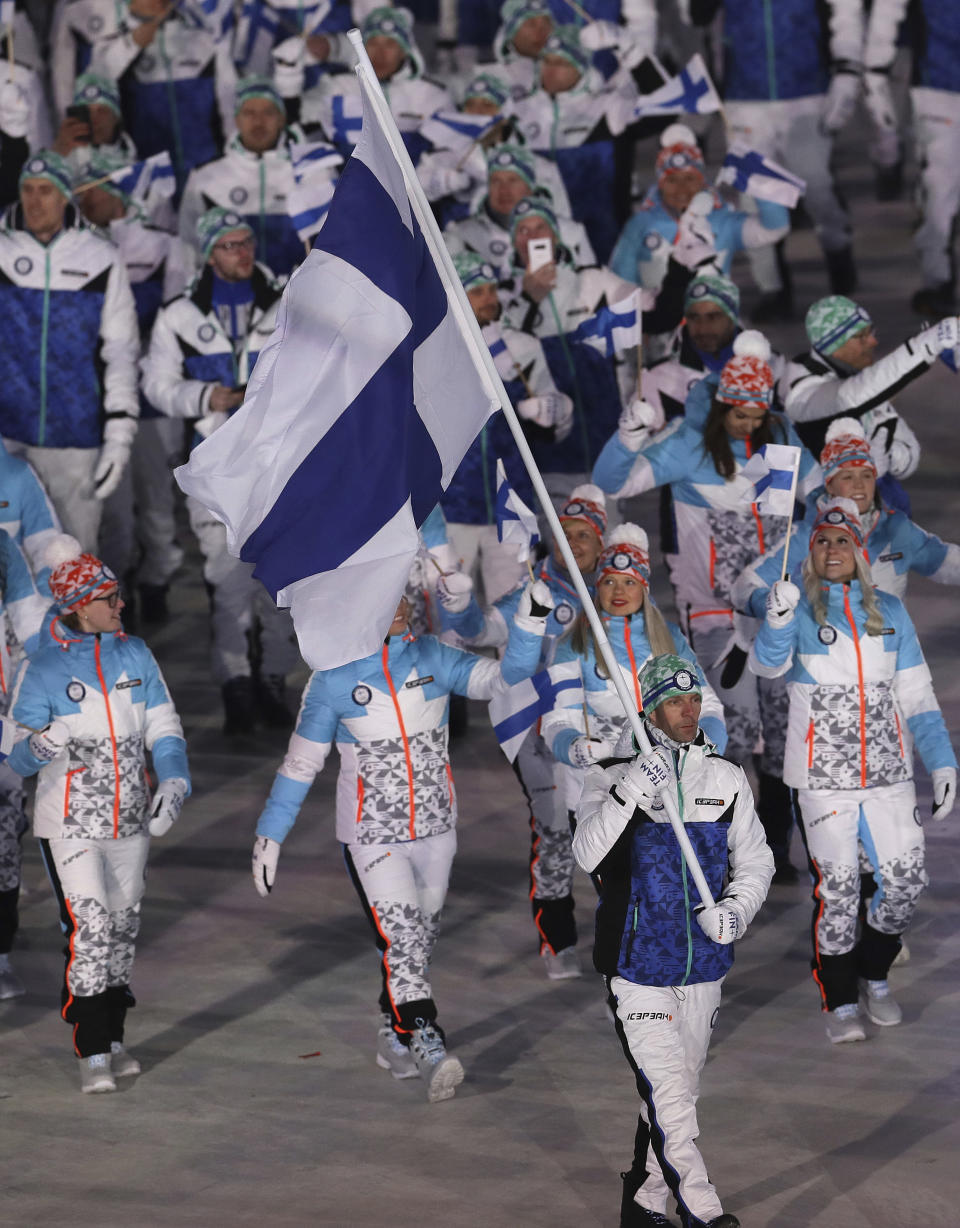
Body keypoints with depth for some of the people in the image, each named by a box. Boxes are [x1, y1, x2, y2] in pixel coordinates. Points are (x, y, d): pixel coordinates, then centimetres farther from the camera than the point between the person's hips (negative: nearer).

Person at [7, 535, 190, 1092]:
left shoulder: (134, 654, 3)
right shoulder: (44, 669, -10)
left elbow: (163, 726, 4)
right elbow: (18, 756, -9)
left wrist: (173, 782, -11)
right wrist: (42, 747, -32)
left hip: (131, 817, 5)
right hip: (70, 823, -5)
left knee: (123, 926, 12)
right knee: (89, 929, -12)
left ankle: (113, 1037, 25)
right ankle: (93, 1053, -7)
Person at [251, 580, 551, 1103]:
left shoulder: (433, 659, -1)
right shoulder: (333, 680, -8)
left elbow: (503, 676, -12)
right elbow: (301, 761, -1)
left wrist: (529, 624, -29)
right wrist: (269, 835, 2)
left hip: (435, 829, 4)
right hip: (372, 837, -4)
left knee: (420, 938, 14)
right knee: (400, 939, -15)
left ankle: (395, 1038, 31)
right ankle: (429, 1049, -22)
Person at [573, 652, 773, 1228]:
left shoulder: (727, 778, 6)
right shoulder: (611, 775, -4)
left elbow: (755, 860, 10)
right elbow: (589, 854, -18)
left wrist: (736, 909, -10)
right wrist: (630, 793, -32)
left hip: (703, 966, 4)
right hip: (638, 963, -4)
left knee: (681, 1091, 12)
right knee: (669, 1095, -12)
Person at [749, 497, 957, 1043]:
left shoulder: (889, 611, 8)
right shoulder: (799, 609, -2)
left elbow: (916, 694, 11)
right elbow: (768, 662, -21)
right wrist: (778, 622, -42)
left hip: (888, 772, 3)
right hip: (823, 776, -3)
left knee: (906, 879, 0)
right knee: (837, 886, -4)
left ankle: (873, 976, 24)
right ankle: (840, 1003, 10)